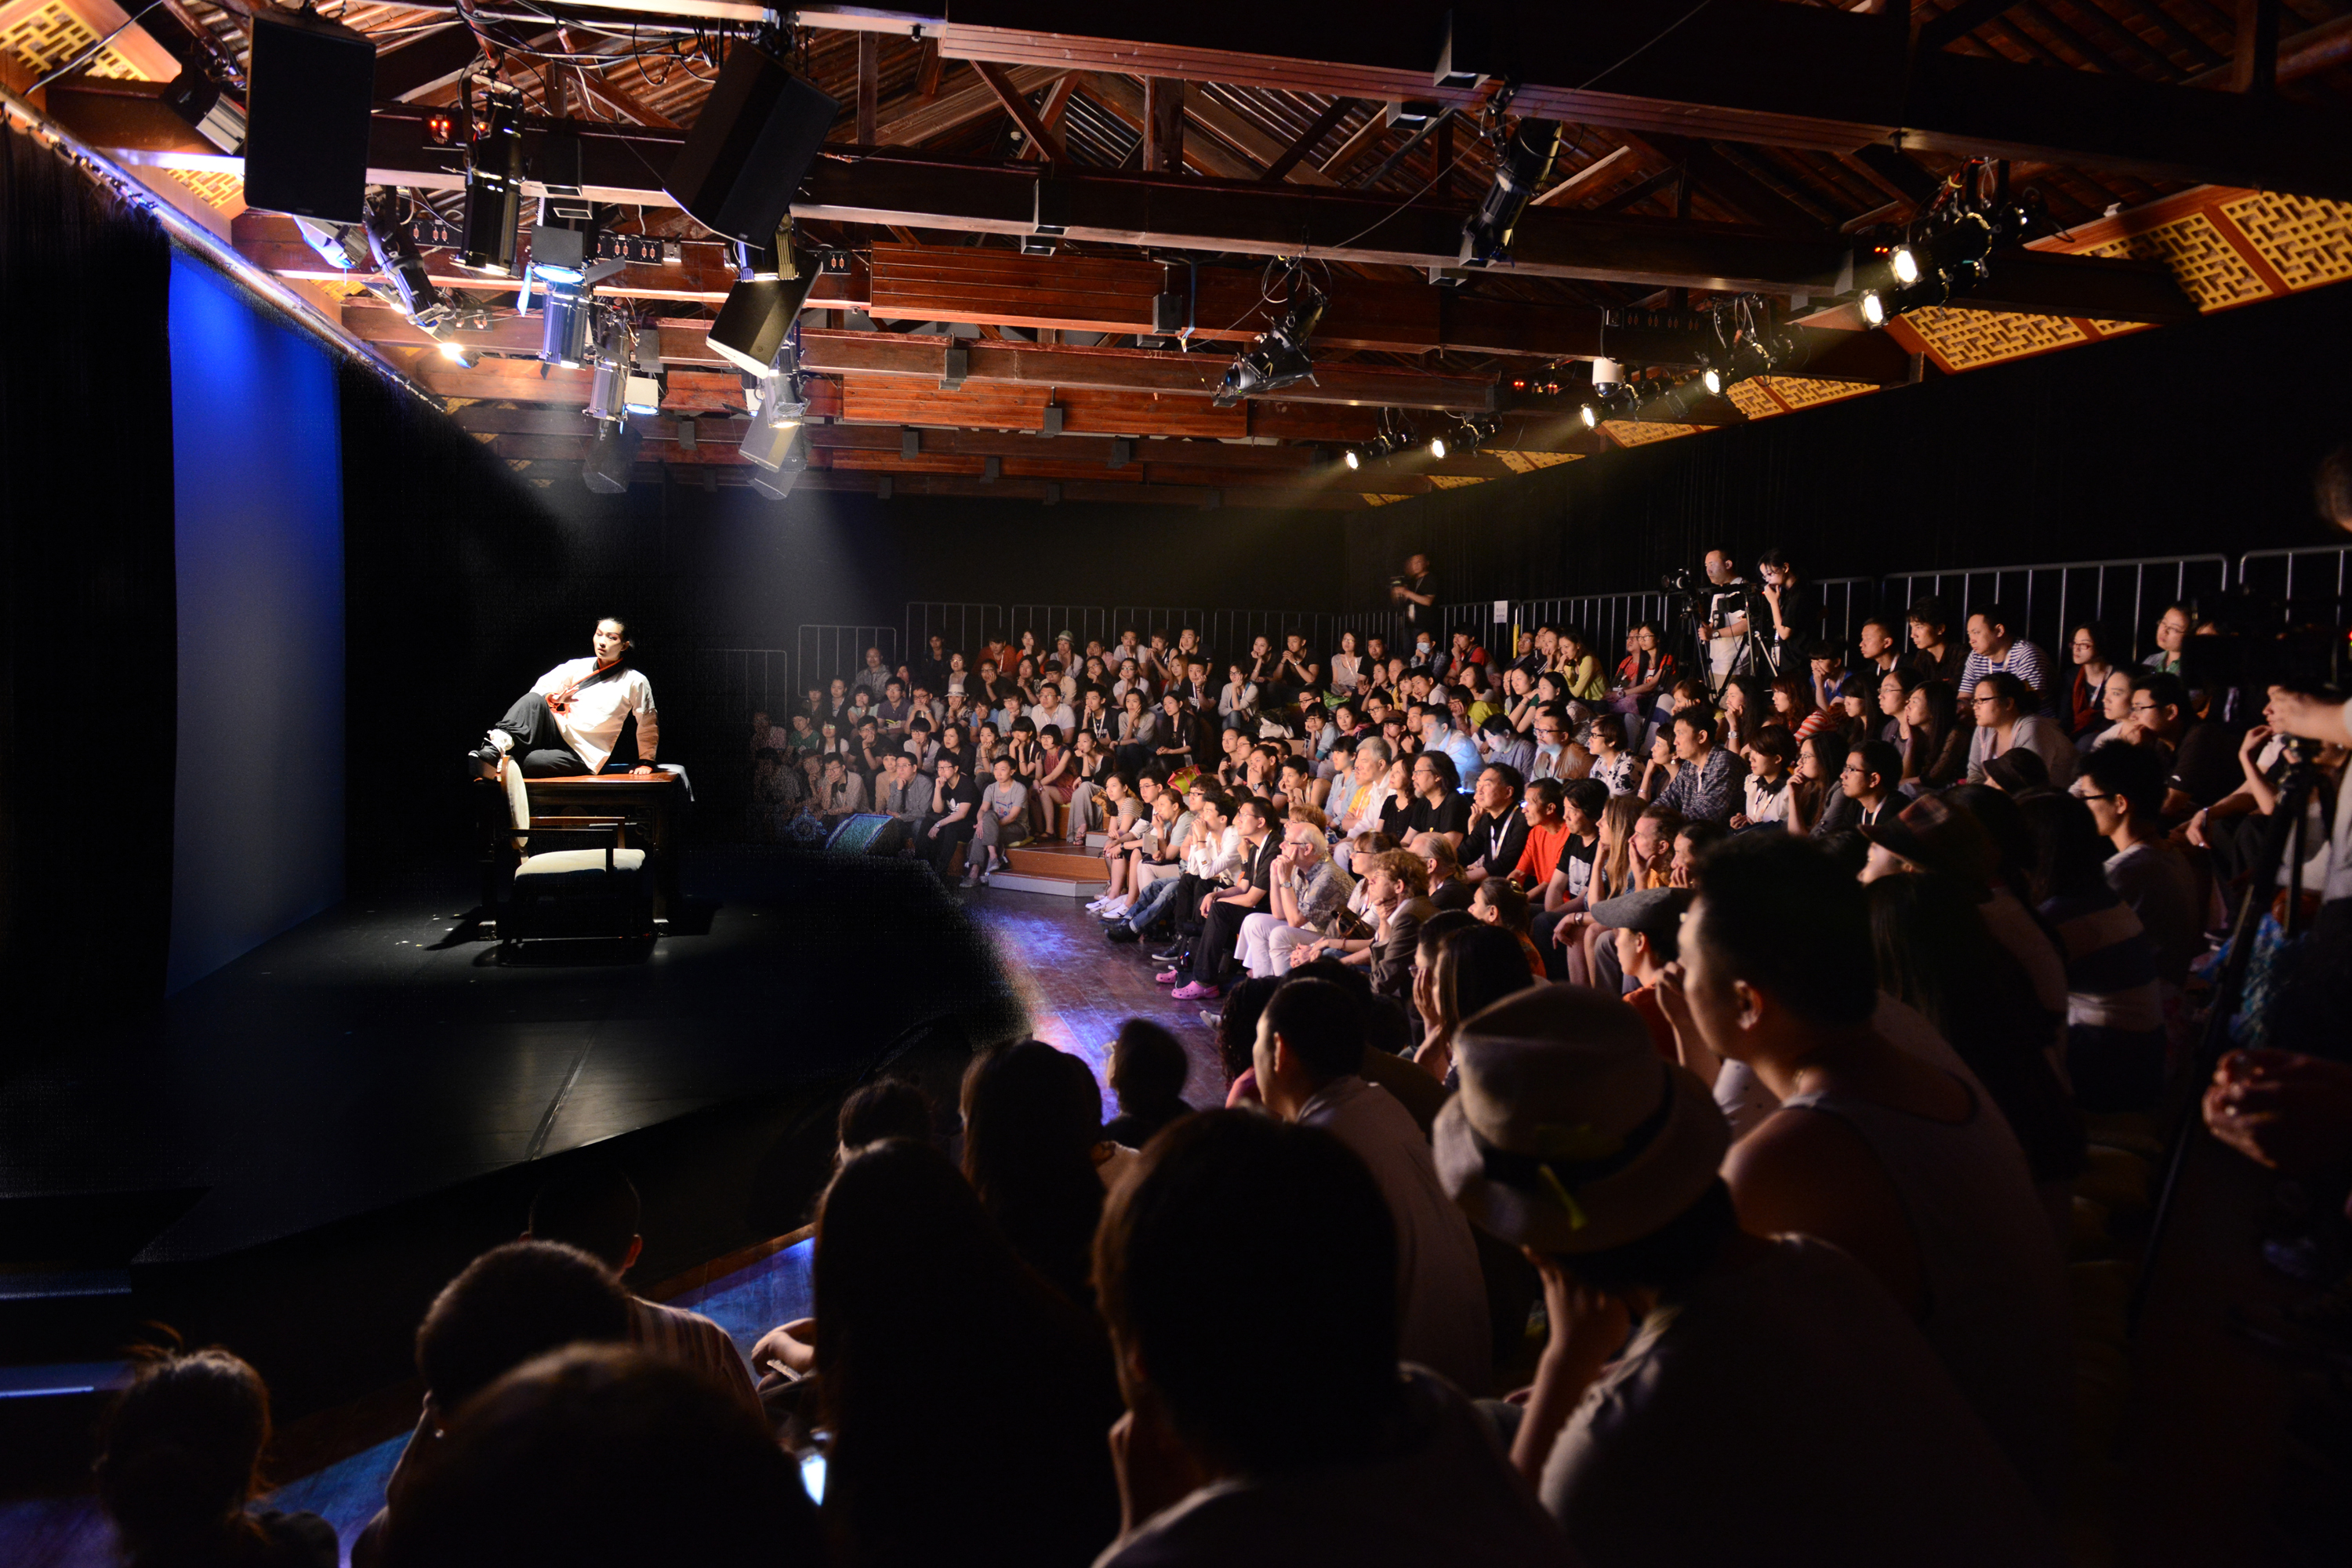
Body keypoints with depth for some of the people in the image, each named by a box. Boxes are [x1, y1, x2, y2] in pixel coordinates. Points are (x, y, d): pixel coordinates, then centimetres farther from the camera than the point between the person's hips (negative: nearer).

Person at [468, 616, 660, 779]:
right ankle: (497, 746, -49)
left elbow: (648, 724, 9)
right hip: (557, 733, 4)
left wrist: (646, 761, 7)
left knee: (528, 762, -35)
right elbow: (539, 689, 6)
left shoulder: (634, 682, 1)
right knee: (534, 700, -30)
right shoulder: (577, 667, 11)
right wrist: (554, 699, -17)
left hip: (584, 755, -4)